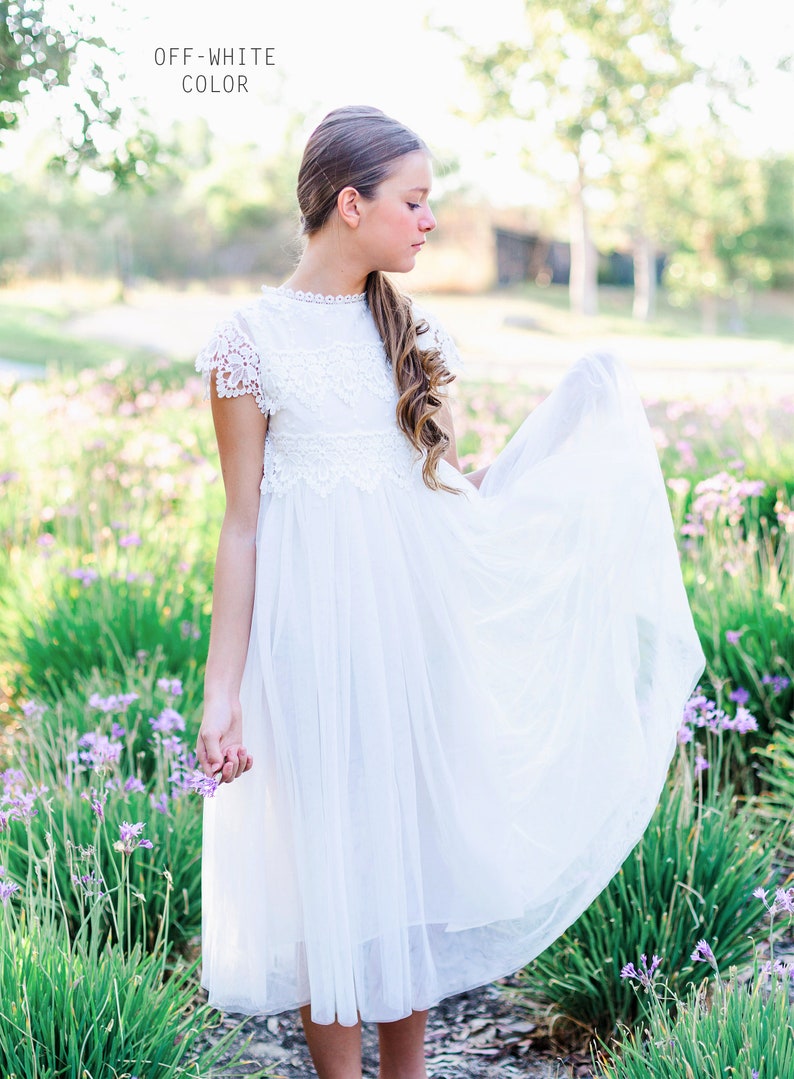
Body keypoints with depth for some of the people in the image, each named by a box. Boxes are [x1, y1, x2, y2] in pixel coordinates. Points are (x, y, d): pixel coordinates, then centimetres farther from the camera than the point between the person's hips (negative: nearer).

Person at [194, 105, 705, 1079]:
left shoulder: (412, 334, 8)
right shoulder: (252, 339, -6)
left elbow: (454, 491, 11)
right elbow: (242, 525, -5)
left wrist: (579, 426, 7)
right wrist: (222, 691, -8)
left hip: (419, 623, 5)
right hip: (312, 630, -4)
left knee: (417, 850, 13)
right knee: (329, 862, 5)